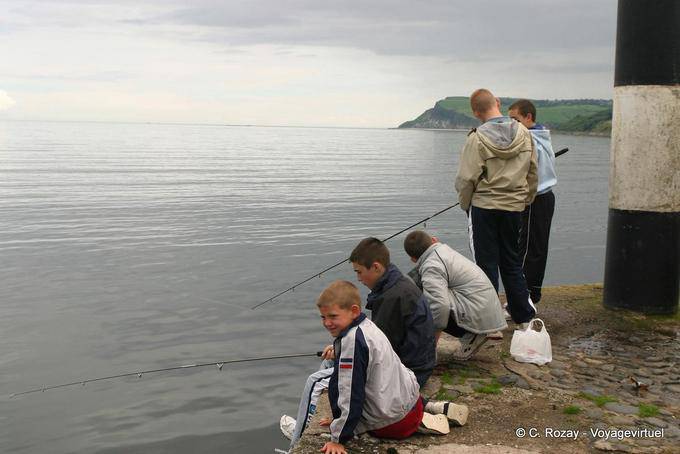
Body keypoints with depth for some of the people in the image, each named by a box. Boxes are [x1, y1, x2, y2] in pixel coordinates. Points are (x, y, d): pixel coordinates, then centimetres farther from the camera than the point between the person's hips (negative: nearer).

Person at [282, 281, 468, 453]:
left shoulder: (352, 341, -26)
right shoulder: (367, 325, 3)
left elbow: (351, 394, -24)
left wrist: (338, 439, -15)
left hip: (391, 423, -9)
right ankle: (432, 409, 17)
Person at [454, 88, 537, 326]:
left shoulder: (477, 138, -13)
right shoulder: (524, 133, 2)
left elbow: (466, 179, -13)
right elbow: (533, 172, 8)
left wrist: (465, 205, 3)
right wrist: (525, 200, 19)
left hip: (484, 207, -4)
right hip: (514, 208, 5)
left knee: (486, 263, 5)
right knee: (512, 262, 17)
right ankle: (524, 315, 24)